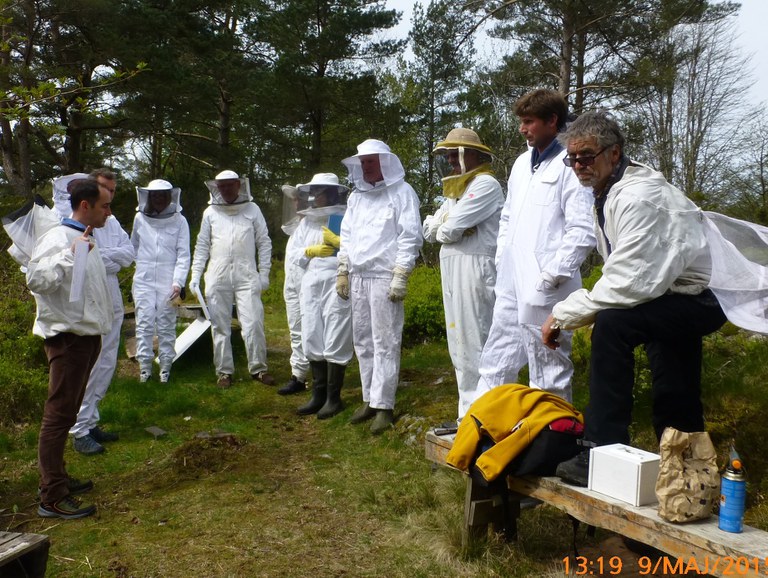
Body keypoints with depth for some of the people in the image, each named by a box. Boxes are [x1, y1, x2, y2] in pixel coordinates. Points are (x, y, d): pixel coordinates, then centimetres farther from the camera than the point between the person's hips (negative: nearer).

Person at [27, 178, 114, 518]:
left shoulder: (86, 239, 15)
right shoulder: (59, 238, -15)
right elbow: (36, 280, -30)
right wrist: (71, 253, -33)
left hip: (87, 334, 10)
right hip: (68, 337, -10)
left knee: (67, 412, 18)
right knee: (58, 415, -6)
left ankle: (57, 478, 30)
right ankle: (52, 498, 0)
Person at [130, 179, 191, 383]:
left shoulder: (179, 221, -1)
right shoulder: (140, 219, 5)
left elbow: (183, 255, -4)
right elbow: (133, 247, 19)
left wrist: (178, 282, -12)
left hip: (168, 282, -1)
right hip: (144, 281, 2)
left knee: (166, 326, 3)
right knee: (144, 324, -1)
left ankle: (165, 366, 14)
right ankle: (144, 366, 8)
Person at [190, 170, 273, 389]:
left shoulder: (252, 210, 6)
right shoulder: (210, 213, 10)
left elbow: (264, 243, 7)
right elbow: (202, 246, 13)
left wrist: (264, 273, 2)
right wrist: (195, 275, 7)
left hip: (246, 277, -2)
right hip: (218, 278, 2)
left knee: (253, 323, -7)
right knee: (220, 327, 6)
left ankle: (258, 368, 7)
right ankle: (224, 371, 16)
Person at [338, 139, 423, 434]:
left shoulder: (401, 192, -1)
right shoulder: (356, 195, 19)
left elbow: (410, 237, -8)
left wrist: (401, 276, -14)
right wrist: (342, 272, 14)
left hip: (384, 276, -7)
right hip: (358, 276, 7)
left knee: (385, 343, -6)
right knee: (363, 341, 9)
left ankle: (383, 405, -2)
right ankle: (370, 398, 19)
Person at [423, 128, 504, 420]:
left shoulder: (486, 184, -7)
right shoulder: (455, 190, 23)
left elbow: (450, 230, -16)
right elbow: (430, 231, 15)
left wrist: (441, 229, 6)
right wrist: (448, 227, -4)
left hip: (475, 271, -9)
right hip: (453, 273, 10)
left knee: (474, 343, -7)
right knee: (459, 344, 12)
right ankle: (468, 410, 21)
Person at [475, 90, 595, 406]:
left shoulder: (569, 166, -11)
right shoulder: (521, 162, 14)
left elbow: (583, 232, -16)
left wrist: (552, 276, -16)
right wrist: (501, 260, 14)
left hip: (544, 291, -8)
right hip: (511, 286, 8)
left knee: (549, 374, 5)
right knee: (495, 365, 15)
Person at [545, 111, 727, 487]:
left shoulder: (638, 197, -26)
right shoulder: (608, 192, 4)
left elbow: (628, 282, -34)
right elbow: (625, 278, 9)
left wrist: (564, 313, -26)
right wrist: (583, 309, -3)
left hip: (700, 297, -10)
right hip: (676, 301, 10)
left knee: (612, 323, -32)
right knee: (674, 409, 20)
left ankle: (605, 452, -25)